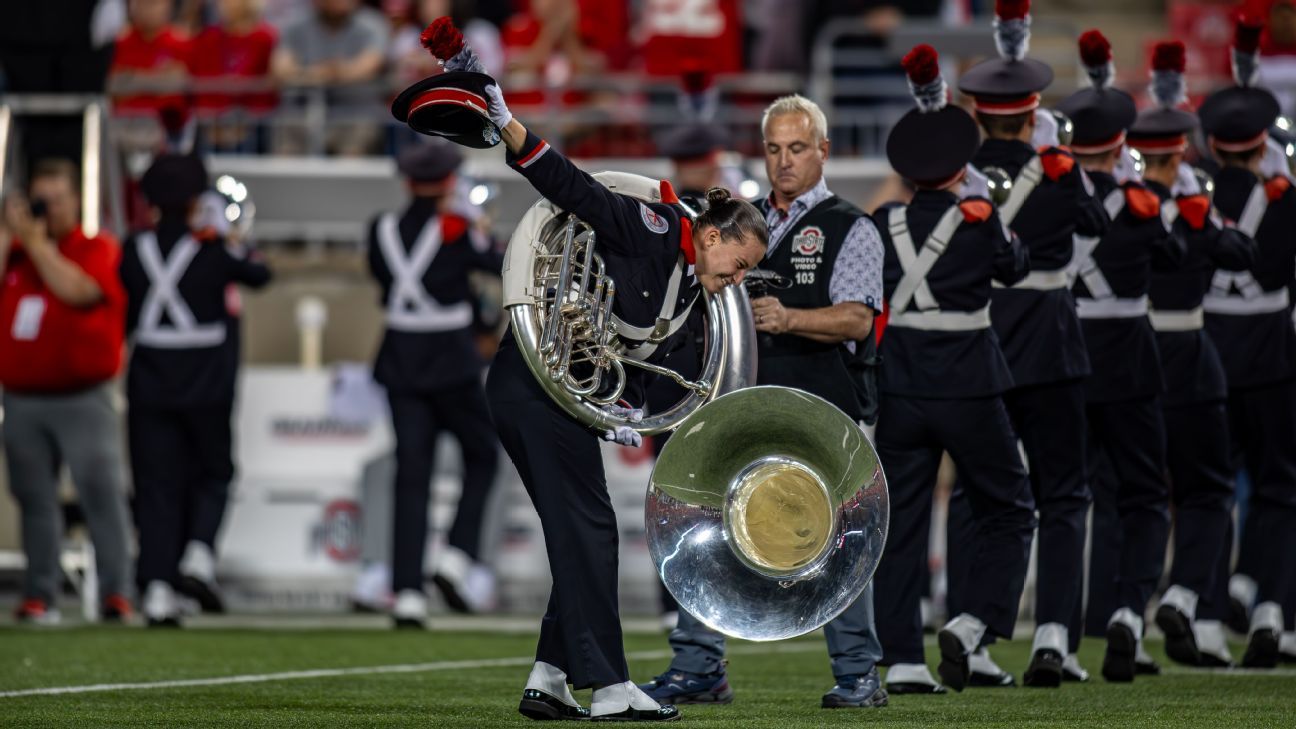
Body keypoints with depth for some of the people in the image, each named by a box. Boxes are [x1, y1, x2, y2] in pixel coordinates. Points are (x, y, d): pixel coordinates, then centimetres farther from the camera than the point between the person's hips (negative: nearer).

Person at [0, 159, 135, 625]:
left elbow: (78, 290, -17)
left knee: (103, 494, -10)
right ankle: (40, 597, 4)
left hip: (82, 398, -4)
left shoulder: (98, 248, 2)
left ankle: (116, 595, -11)